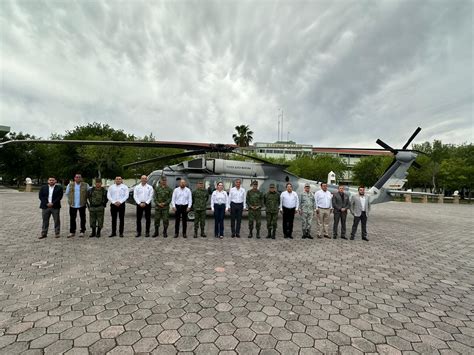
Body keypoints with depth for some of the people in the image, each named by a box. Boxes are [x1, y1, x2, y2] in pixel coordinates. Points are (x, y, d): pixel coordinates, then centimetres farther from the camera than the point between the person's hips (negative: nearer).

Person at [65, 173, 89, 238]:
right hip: (72, 205, 2)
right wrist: (70, 200, 12)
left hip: (82, 205, -2)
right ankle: (72, 232, 16)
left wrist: (85, 199, 2)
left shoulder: (85, 185, 0)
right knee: (72, 219, 7)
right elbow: (67, 193, 16)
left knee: (82, 218, 4)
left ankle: (82, 231, 14)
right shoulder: (70, 185, 6)